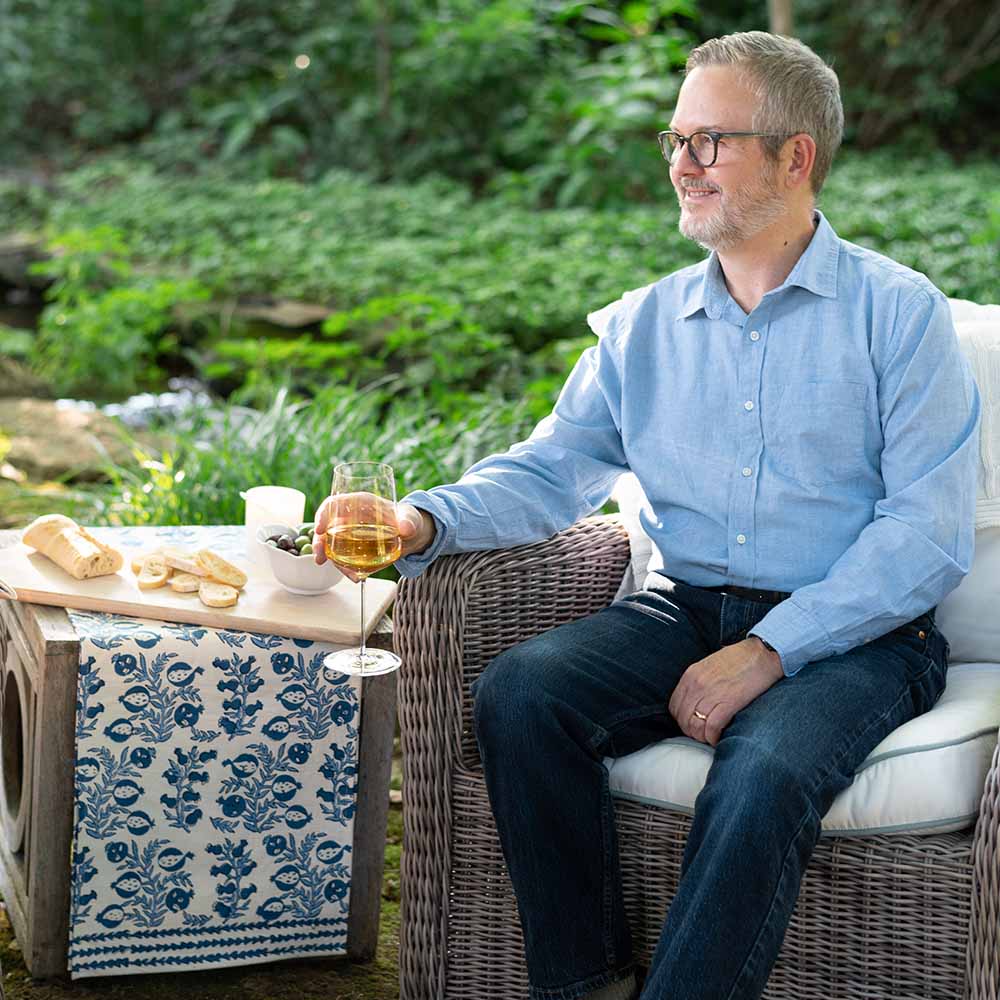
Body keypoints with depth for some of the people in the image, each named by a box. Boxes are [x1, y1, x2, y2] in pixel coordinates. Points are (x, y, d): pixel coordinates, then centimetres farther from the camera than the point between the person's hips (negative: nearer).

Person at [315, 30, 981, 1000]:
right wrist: (424, 522, -12)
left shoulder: (898, 311, -1)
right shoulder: (643, 323, 14)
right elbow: (550, 470, 9)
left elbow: (930, 531, -8)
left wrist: (770, 650, -18)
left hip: (853, 633, -4)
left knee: (763, 773, -34)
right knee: (517, 693, -22)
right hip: (684, 606, 4)